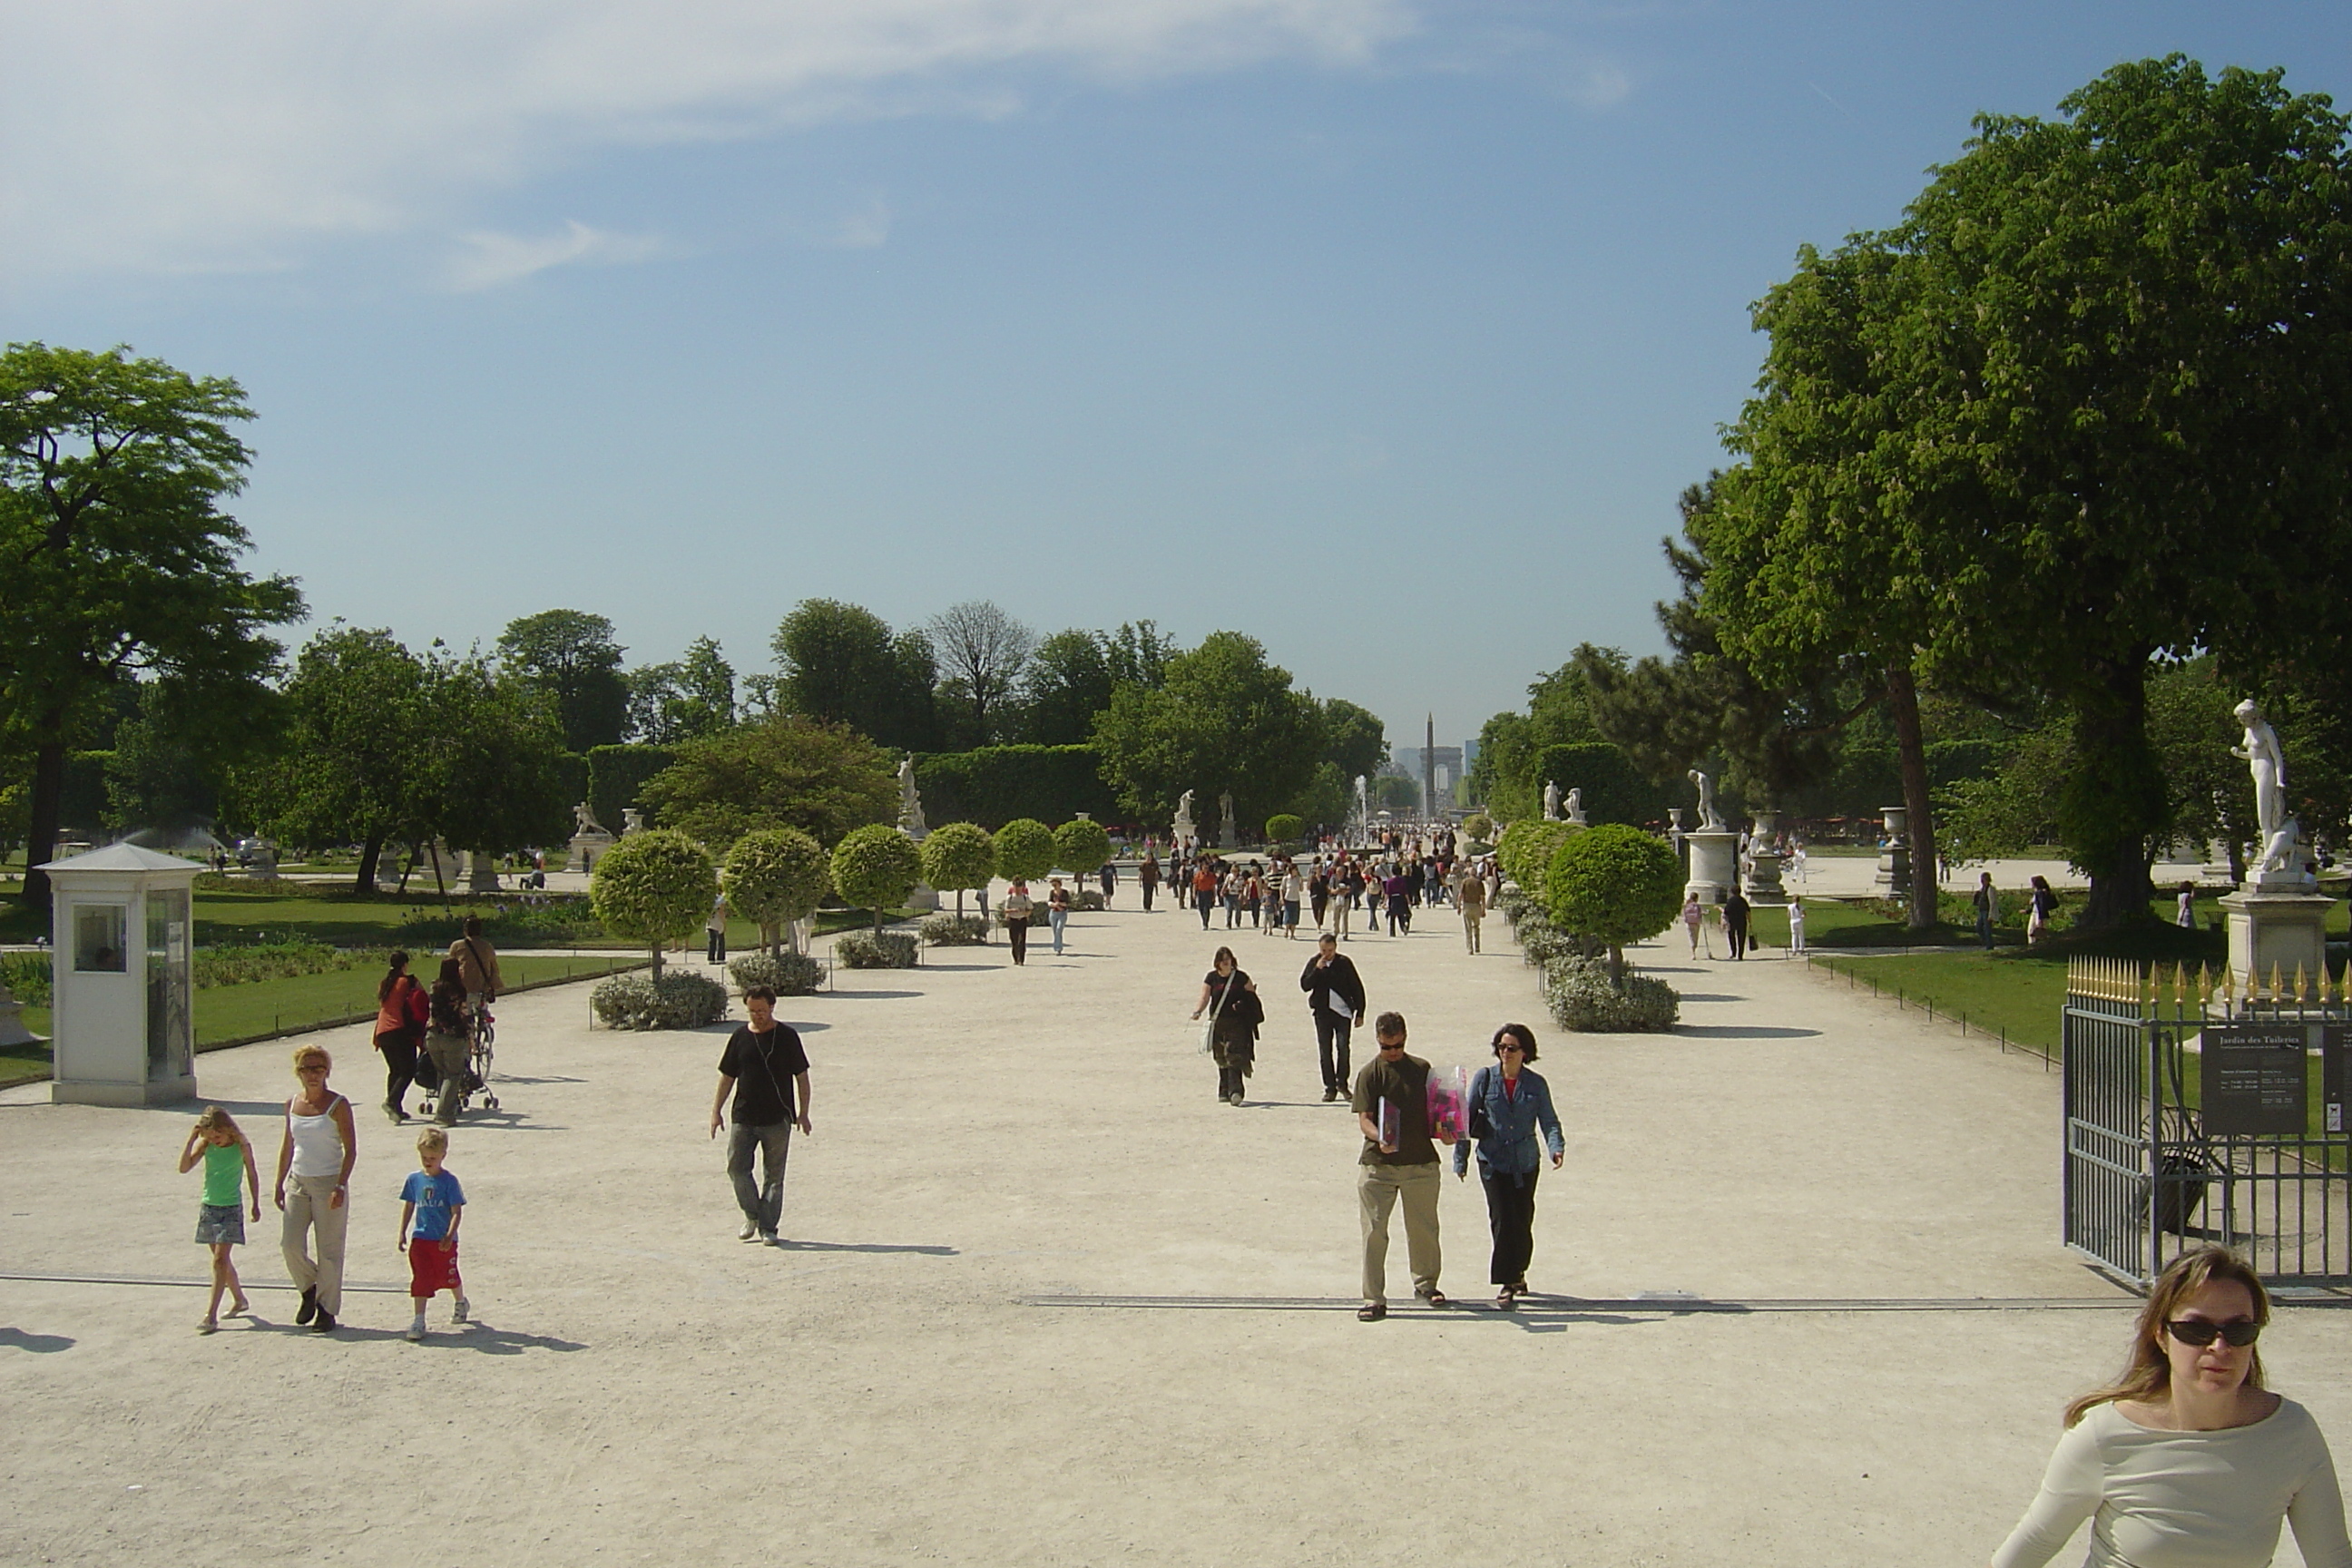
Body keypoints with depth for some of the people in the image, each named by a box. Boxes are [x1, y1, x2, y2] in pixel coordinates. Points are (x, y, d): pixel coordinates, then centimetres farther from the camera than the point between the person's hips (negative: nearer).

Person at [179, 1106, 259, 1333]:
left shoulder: (241, 1147, -7)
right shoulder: (205, 1145, 0)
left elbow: (252, 1175, 5)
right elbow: (184, 1168, -9)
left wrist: (256, 1204, 10)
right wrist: (191, 1140, -16)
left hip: (231, 1208, -4)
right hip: (209, 1207, 4)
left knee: (220, 1260, -11)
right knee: (222, 1260, 14)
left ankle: (211, 1315, -14)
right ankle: (239, 1300, 34)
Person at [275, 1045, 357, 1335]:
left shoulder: (338, 1105, -8)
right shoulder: (292, 1105, 6)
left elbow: (350, 1149, -8)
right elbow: (287, 1146, 15)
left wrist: (340, 1186, -17)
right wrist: (280, 1183, 11)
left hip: (328, 1183, -4)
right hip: (298, 1181, 4)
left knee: (329, 1251, 0)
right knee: (290, 1244, -2)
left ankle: (327, 1310, 9)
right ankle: (309, 1288, 24)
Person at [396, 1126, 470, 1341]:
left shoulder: (448, 1181, -10)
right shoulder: (414, 1180, 2)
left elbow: (456, 1211, -10)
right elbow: (408, 1207, 11)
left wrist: (449, 1235, -19)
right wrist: (402, 1234, 8)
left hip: (443, 1241, -2)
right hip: (420, 1238, 2)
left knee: (448, 1277, 14)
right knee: (420, 1279, -3)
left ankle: (461, 1303, 41)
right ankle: (418, 1320, -2)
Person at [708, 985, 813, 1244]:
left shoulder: (787, 1036, -2)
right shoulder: (740, 1037, 5)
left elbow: (801, 1076, 2)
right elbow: (727, 1076, 11)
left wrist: (803, 1113, -3)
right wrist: (716, 1110, 6)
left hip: (778, 1118, -2)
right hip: (743, 1117, 2)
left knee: (773, 1176, 2)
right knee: (737, 1168, -3)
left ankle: (768, 1227, 11)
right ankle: (752, 1215, 19)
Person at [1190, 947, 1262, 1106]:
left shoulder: (1241, 977, 1)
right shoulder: (1211, 978, 5)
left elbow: (1252, 997, 7)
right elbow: (1204, 998, -2)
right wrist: (1197, 1011, -19)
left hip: (1237, 1023, -3)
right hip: (1217, 1024, 3)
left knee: (1234, 1057, -13)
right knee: (1221, 1059, 8)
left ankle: (1235, 1092, -19)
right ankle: (1224, 1092, 17)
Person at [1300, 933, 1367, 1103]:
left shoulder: (1344, 962, -1)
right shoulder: (1314, 963, 3)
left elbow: (1357, 988, 4)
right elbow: (1305, 985, -4)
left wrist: (1359, 1014, 2)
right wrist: (1317, 969, -16)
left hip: (1343, 1012, -2)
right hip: (1322, 1012, 2)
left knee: (1342, 1047, -10)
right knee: (1325, 1051, 2)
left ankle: (1342, 1082, 7)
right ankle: (1330, 1088, 8)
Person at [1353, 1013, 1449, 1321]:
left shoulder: (1422, 1069, 9)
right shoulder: (1370, 1074, -1)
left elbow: (1435, 1109, 19)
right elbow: (1364, 1117, -9)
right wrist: (1378, 1138, -29)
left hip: (1421, 1161, 3)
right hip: (1378, 1164, -3)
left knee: (1423, 1227, 14)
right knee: (1374, 1231, -5)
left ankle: (1425, 1283, 35)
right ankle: (1374, 1299, 0)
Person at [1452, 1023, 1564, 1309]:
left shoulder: (1536, 1084, 2)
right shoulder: (1484, 1078, -1)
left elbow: (1549, 1121, 1)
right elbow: (1467, 1119, 3)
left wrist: (1556, 1147, -19)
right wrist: (1461, 1159, 2)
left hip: (1526, 1162, 2)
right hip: (1493, 1162, -2)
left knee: (1522, 1222, 8)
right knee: (1502, 1220, -11)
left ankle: (1517, 1274, 30)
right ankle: (1508, 1283, -6)